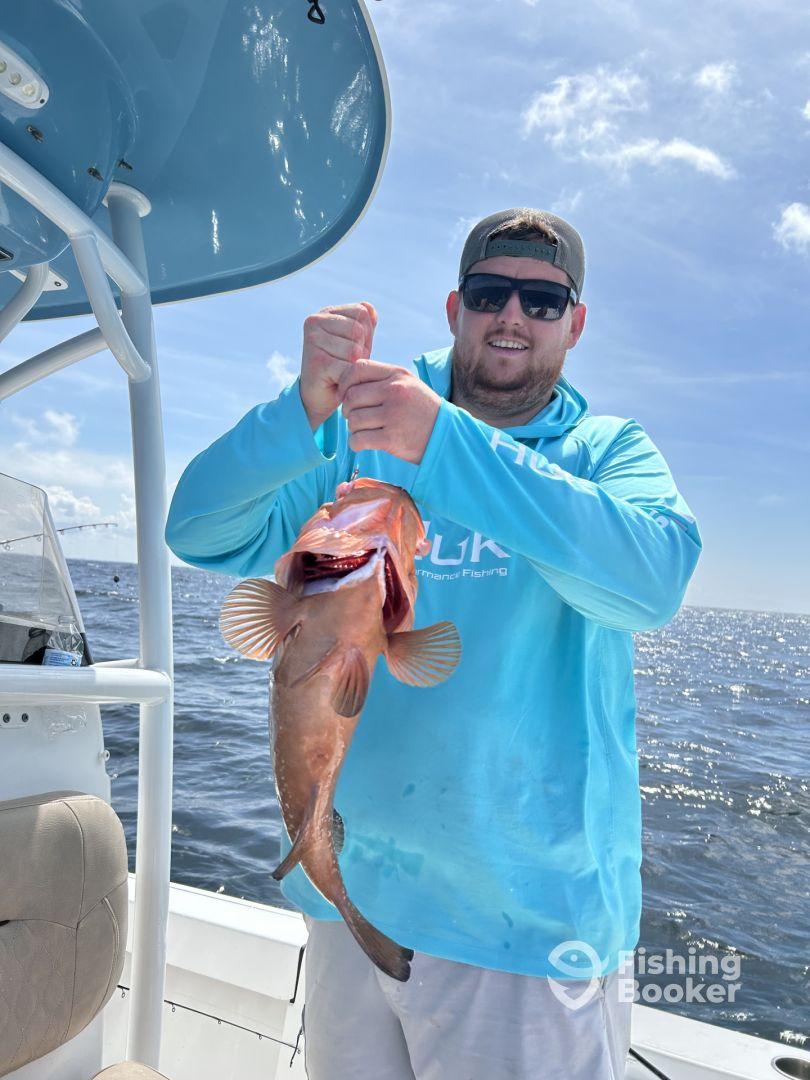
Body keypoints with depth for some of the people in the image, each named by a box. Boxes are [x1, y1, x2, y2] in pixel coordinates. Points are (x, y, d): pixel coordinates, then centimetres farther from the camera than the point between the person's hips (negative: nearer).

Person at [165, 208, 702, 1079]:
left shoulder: (608, 449, -2)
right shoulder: (359, 439, 3)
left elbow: (653, 579, -24)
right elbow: (200, 534, -8)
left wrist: (444, 443, -32)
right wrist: (309, 406, -24)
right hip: (347, 887, 3)